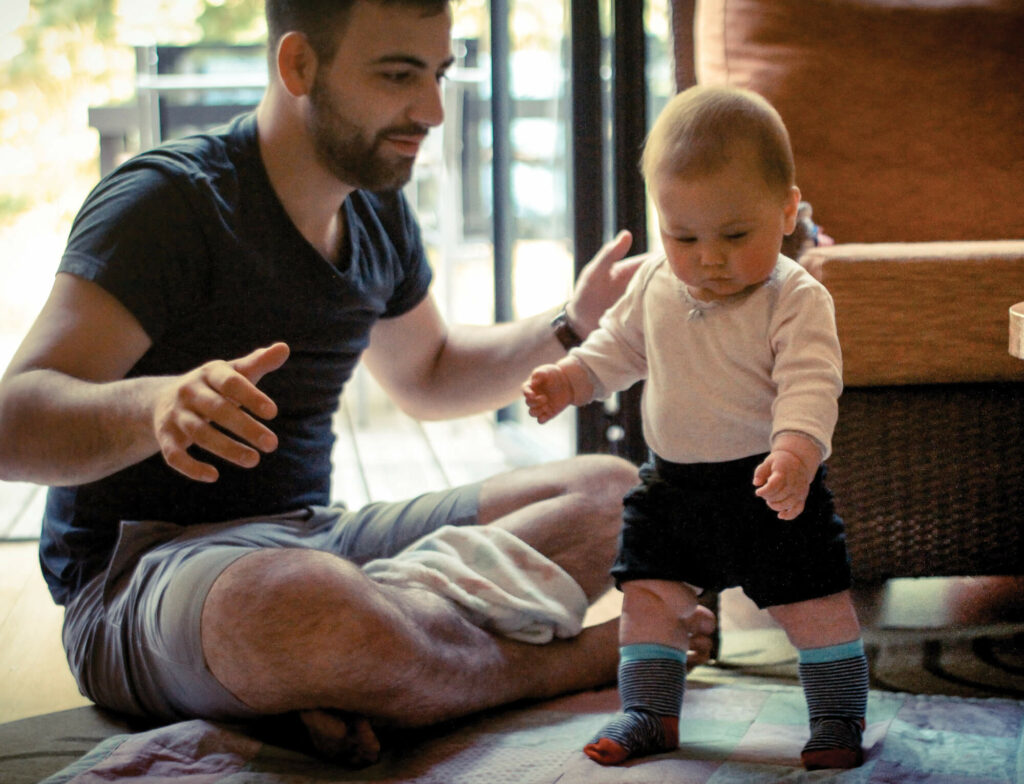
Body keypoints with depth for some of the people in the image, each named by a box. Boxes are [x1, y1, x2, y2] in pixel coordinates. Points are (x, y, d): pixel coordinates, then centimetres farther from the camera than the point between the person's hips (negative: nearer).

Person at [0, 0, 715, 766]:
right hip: (140, 577, -8)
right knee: (310, 606, -43)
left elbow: (427, 373, 30)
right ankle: (575, 660, -13)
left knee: (610, 491, -1)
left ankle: (365, 687, -24)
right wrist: (156, 404, -45)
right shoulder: (168, 201, -14)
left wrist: (571, 329, 13)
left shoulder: (377, 212, 11)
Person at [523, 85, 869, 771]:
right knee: (648, 594, 7)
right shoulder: (655, 284, 1)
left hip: (769, 487, -5)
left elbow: (810, 383, -27)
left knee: (814, 604, -1)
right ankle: (650, 712, 22)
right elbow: (620, 345, 17)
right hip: (672, 483, 5)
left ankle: (840, 717, 17)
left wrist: (796, 450, -43)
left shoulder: (798, 300, -17)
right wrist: (569, 378, 1)